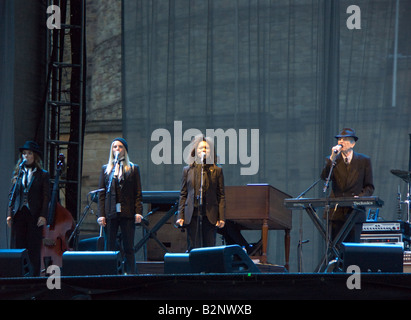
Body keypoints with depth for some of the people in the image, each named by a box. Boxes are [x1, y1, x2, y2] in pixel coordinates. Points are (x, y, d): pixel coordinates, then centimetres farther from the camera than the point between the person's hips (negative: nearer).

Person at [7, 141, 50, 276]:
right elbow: (12, 194, 13)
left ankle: (34, 276, 3)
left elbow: (46, 197, 1)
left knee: (34, 249, -1)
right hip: (19, 214, 3)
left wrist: (43, 215, -8)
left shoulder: (43, 175, 4)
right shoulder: (18, 173, 13)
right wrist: (9, 214, 4)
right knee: (17, 247, 1)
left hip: (34, 214, -3)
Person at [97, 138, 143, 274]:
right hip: (110, 214, 2)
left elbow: (138, 193, 5)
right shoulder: (105, 169, 14)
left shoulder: (133, 168, 10)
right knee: (109, 248, 1)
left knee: (128, 248, -1)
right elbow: (101, 194, 10)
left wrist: (138, 212, -6)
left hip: (127, 213, -1)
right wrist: (101, 214, 0)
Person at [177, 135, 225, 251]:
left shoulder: (217, 170, 7)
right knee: (193, 249, 0)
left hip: (210, 215, -1)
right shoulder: (187, 170, 10)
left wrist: (221, 217, -1)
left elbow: (221, 196, 6)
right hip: (192, 215, 1)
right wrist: (180, 215, 3)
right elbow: (183, 195, 11)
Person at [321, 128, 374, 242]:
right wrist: (333, 158, -16)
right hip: (336, 213, 1)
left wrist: (360, 197, -12)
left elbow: (369, 187, 7)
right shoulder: (332, 160, 9)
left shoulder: (364, 161, 7)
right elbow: (324, 177, -9)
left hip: (355, 213, -1)